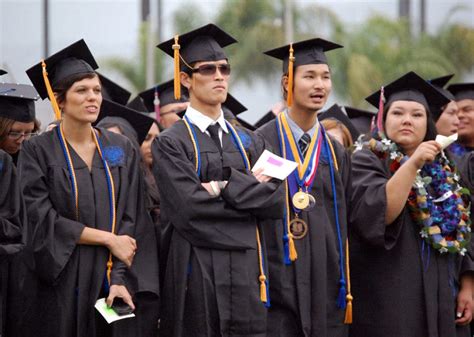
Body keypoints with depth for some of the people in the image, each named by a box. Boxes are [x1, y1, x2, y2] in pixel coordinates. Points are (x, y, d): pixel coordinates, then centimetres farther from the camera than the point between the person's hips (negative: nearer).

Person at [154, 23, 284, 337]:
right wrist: (251, 190, -4)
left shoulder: (249, 142, 15)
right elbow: (188, 206, -14)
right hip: (197, 277, -4)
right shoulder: (172, 143, -1)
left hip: (247, 274, 4)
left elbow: (276, 201, 1)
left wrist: (229, 186, -12)